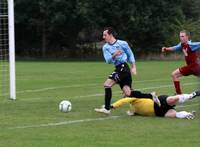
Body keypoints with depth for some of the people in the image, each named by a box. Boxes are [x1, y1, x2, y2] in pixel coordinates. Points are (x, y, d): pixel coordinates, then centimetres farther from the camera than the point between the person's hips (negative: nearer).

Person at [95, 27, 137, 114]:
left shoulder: (122, 44, 0)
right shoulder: (105, 47, 11)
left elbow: (130, 55, 9)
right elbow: (108, 60, -3)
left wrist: (133, 67, 3)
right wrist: (114, 55, -22)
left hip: (123, 67, -6)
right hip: (118, 68, 6)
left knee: (107, 84, -18)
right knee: (128, 93, 1)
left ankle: (107, 108, -17)